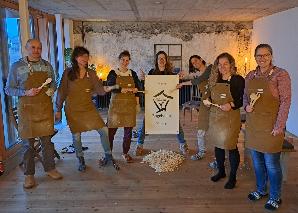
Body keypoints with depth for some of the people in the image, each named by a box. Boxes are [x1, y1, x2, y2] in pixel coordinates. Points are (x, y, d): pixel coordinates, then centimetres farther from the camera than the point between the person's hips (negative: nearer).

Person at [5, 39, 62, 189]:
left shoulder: (47, 65, 8)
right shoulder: (17, 66, -1)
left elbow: (53, 82, 20)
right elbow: (8, 89, 0)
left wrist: (52, 89, -3)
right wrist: (26, 92, -15)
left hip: (45, 107, 3)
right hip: (26, 108, -2)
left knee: (47, 139, 9)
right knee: (28, 142, 2)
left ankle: (50, 168, 23)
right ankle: (29, 174, 14)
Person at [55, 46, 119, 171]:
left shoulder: (91, 74, 4)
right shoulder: (68, 73, -3)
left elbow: (99, 90, 0)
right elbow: (62, 92, 0)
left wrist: (107, 89, -21)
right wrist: (58, 110, 1)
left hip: (88, 108, 2)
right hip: (73, 109, -2)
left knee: (104, 130, -5)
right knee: (76, 135, 5)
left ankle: (108, 156, 13)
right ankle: (81, 161, 27)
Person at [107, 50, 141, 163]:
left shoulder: (133, 74, 12)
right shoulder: (113, 73, 3)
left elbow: (137, 90, 13)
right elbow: (111, 88, -11)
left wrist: (137, 104, 4)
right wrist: (129, 89, -13)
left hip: (130, 105, 3)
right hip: (116, 105, -2)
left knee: (128, 130, 5)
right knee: (111, 130, -5)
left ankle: (125, 153, 19)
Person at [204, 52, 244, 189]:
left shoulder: (238, 80, -8)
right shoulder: (215, 80, 9)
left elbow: (243, 100, -10)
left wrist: (231, 104, -23)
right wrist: (207, 102, -1)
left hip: (231, 118, -6)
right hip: (215, 116, 6)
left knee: (231, 147, 1)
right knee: (218, 144, 15)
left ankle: (232, 177, 17)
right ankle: (221, 171, 34)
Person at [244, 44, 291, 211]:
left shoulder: (280, 74, -8)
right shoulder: (250, 76, 8)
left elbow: (286, 101, -11)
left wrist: (279, 126, -16)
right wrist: (247, 106, -5)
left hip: (270, 126, -5)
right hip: (253, 125, 6)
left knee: (271, 163, 3)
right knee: (257, 161, 16)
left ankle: (275, 197, 22)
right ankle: (261, 190, 35)